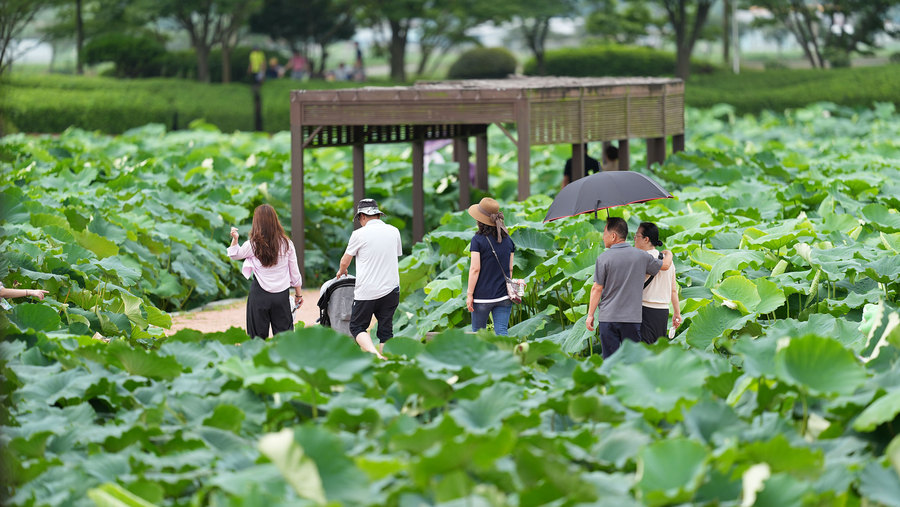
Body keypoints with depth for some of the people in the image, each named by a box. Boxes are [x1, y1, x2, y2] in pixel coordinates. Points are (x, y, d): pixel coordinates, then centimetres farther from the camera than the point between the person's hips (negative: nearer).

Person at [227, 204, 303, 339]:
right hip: (282, 295, 1)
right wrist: (298, 294, 14)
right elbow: (294, 272, 4)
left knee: (258, 336, 7)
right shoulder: (286, 244, -3)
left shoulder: (253, 245, -8)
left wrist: (234, 239, 13)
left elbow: (234, 255, 12)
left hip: (260, 295, -1)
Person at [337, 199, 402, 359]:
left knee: (357, 327, 5)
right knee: (386, 330, 10)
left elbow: (345, 262, 8)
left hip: (367, 292, -4)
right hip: (391, 289, 4)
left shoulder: (360, 234, -5)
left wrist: (341, 272, 31)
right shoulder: (394, 231, 7)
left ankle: (374, 354, -17)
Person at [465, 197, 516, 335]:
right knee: (502, 332, 0)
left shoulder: (478, 240, -10)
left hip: (482, 296, -4)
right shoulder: (508, 240, 5)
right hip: (504, 296, 4)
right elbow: (510, 269, 10)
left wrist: (469, 294, -7)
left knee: (478, 333, 13)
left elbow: (475, 269, -12)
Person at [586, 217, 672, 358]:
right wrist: (669, 254, 41)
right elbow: (665, 265, 17)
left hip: (608, 318, -2)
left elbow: (597, 289, -7)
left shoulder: (604, 258, -7)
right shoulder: (640, 256, 2)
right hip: (632, 318, 2)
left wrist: (590, 315, 1)